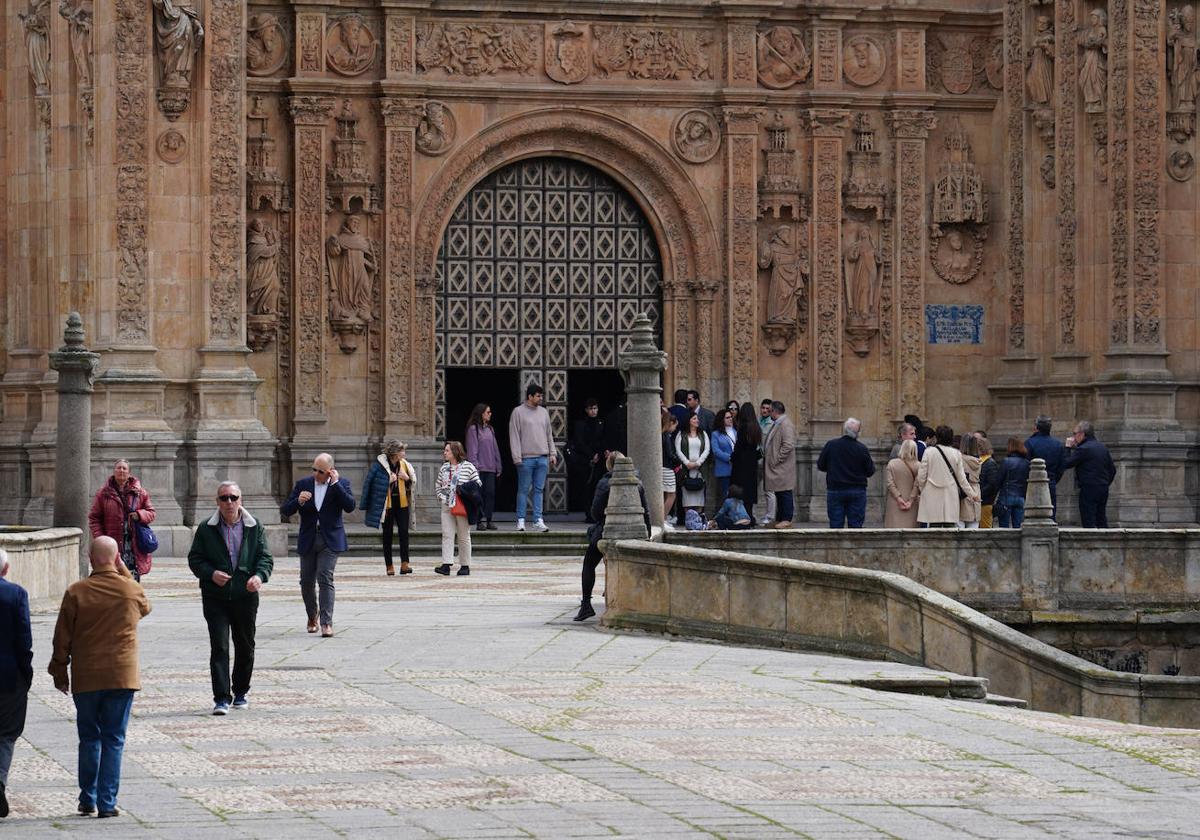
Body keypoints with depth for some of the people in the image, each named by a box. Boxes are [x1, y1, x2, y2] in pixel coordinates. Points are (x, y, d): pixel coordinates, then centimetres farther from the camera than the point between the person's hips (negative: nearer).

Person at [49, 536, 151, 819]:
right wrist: (124, 572, 17)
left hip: (85, 678, 0)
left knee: (89, 739, 13)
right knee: (114, 740, 3)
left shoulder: (75, 593, -6)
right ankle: (107, 803, -1)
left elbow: (62, 638, 0)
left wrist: (59, 672, 12)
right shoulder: (132, 590, -3)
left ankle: (88, 800, 16)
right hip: (122, 676, 0)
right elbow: (144, 609, 22)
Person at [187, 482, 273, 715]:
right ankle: (221, 698, -12)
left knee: (245, 647, 12)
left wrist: (259, 576, -18)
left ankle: (240, 692, 29)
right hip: (215, 597, -2)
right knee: (219, 647, -10)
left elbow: (265, 557, 3)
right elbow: (194, 558, 3)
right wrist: (211, 574, -16)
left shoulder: (255, 528, 4)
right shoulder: (206, 529, 1)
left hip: (246, 597, 2)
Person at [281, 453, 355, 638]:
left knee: (325, 578, -16)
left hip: (330, 540, -3)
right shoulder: (303, 484, 5)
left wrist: (336, 484, -17)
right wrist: (298, 501, -17)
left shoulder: (341, 484, 0)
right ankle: (312, 616, 34)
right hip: (308, 540, 3)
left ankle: (326, 623, -17)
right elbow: (284, 510, 4)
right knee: (306, 581, 9)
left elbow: (350, 506, -15)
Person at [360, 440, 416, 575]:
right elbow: (369, 483, -9)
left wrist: (407, 478, -4)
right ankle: (389, 566, 10)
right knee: (387, 534, 4)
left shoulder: (404, 464, 7)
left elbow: (413, 483, 16)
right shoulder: (380, 464, -7)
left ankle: (405, 564, -10)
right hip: (386, 504, -3)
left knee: (404, 532, -8)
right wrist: (388, 481, -16)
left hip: (402, 503, 3)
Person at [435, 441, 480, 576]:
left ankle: (465, 565, 11)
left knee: (464, 537, 4)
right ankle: (446, 565, -10)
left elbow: (477, 483, -1)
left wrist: (465, 492, -10)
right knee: (447, 535, -5)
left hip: (462, 507, -4)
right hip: (447, 506, 4)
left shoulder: (468, 466, -3)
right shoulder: (443, 468, 10)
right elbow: (438, 486, 19)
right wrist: (441, 497, 4)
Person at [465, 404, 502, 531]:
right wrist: (474, 466, -15)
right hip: (479, 467, -6)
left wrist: (498, 466, 16)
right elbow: (472, 450, -8)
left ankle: (488, 519, 3)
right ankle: (481, 520, -3)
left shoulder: (490, 429, 17)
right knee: (479, 494, -4)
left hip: (490, 468, 6)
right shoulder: (473, 429, -3)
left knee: (490, 493, 0)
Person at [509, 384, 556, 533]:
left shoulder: (543, 412, 13)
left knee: (539, 490, 3)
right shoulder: (518, 412, -2)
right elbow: (514, 436, -5)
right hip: (526, 458, -4)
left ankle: (538, 520, 4)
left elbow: (549, 435, 19)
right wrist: (517, 457, -11)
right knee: (523, 490, -1)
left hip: (542, 457, 4)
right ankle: (520, 520, 4)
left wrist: (552, 453, 11)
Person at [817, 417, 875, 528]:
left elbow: (820, 466, 1)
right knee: (856, 524, 5)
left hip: (835, 490, 0)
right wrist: (872, 464, 19)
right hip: (857, 492, 0)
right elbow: (870, 472, -2)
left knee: (836, 524, 4)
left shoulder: (831, 445, -7)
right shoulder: (862, 449, -9)